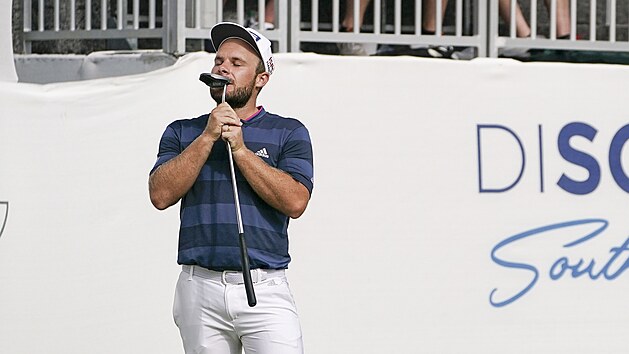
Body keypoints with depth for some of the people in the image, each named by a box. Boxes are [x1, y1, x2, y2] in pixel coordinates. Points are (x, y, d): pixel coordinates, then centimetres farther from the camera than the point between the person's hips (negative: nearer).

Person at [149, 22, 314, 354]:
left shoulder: (288, 133, 9)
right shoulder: (182, 132, 15)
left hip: (264, 291, -2)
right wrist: (208, 138, -6)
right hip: (200, 289, 2)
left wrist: (240, 149, -8)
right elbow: (161, 195, -1)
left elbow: (295, 201, -7)